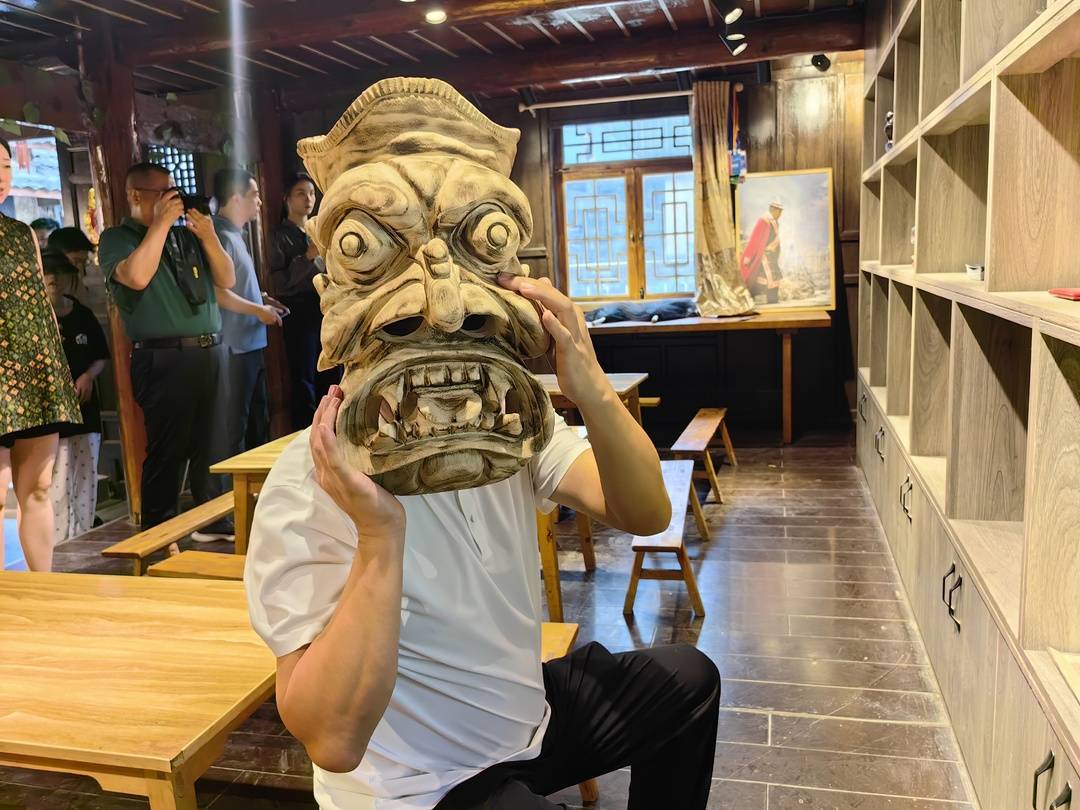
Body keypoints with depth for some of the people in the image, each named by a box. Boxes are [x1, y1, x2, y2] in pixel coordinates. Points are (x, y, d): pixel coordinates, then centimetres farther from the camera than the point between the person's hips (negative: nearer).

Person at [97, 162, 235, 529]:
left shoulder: (185, 236, 18)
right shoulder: (117, 238, 2)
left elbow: (227, 279, 14)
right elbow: (137, 276, -18)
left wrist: (208, 236, 0)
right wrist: (161, 222, -10)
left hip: (210, 354, 6)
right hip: (165, 359, -5)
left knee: (211, 449, 12)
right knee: (167, 454, -3)